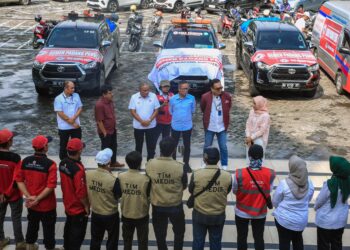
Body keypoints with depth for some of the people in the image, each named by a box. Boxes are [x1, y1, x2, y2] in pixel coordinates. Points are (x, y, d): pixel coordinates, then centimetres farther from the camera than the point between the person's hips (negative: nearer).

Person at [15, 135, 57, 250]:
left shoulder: (25, 161, -8)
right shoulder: (50, 164, -22)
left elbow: (19, 180, -6)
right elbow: (51, 186, -25)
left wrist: (28, 196, -8)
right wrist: (37, 199, -17)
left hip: (31, 204, 5)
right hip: (47, 205, -5)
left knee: (32, 225, 26)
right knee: (48, 228, 15)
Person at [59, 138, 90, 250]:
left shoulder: (62, 163, -7)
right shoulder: (78, 169, -33)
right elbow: (81, 192, -28)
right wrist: (86, 206, -13)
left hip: (68, 204, 8)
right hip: (78, 207, -8)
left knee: (69, 227, 27)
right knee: (78, 232, 10)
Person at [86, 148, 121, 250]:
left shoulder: (88, 174, -14)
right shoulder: (112, 180, -28)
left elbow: (87, 192, 0)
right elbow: (118, 196, -12)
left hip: (95, 213, 4)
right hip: (111, 215, -4)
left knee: (95, 240, 22)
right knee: (112, 240, 17)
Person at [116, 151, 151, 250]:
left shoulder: (120, 177, -14)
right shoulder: (146, 179, -22)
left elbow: (118, 194, -1)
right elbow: (149, 196, -11)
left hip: (126, 215, 3)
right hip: (142, 215, -2)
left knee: (127, 241, 21)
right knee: (142, 241, 15)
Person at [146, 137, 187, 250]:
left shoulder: (149, 165, -17)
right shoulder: (180, 167, -21)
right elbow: (184, 186, -5)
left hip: (157, 206, 1)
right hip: (175, 205, -1)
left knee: (160, 234, 20)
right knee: (179, 232, 23)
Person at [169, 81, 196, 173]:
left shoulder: (192, 98, -10)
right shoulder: (173, 99, -9)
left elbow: (193, 110, 6)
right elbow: (171, 111, 6)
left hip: (187, 126, 0)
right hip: (175, 126, 0)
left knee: (187, 146, 10)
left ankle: (186, 164, 25)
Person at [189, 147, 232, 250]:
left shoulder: (196, 175, -20)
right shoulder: (227, 176, -17)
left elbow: (191, 191, -2)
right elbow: (227, 192, 1)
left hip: (199, 214, -1)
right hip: (219, 215, 1)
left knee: (198, 241, 17)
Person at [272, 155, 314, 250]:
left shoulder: (284, 183, -22)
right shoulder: (309, 183, -10)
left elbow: (275, 201, -8)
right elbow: (308, 200, 7)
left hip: (284, 219, -3)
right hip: (301, 220, 4)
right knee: (298, 240, 26)